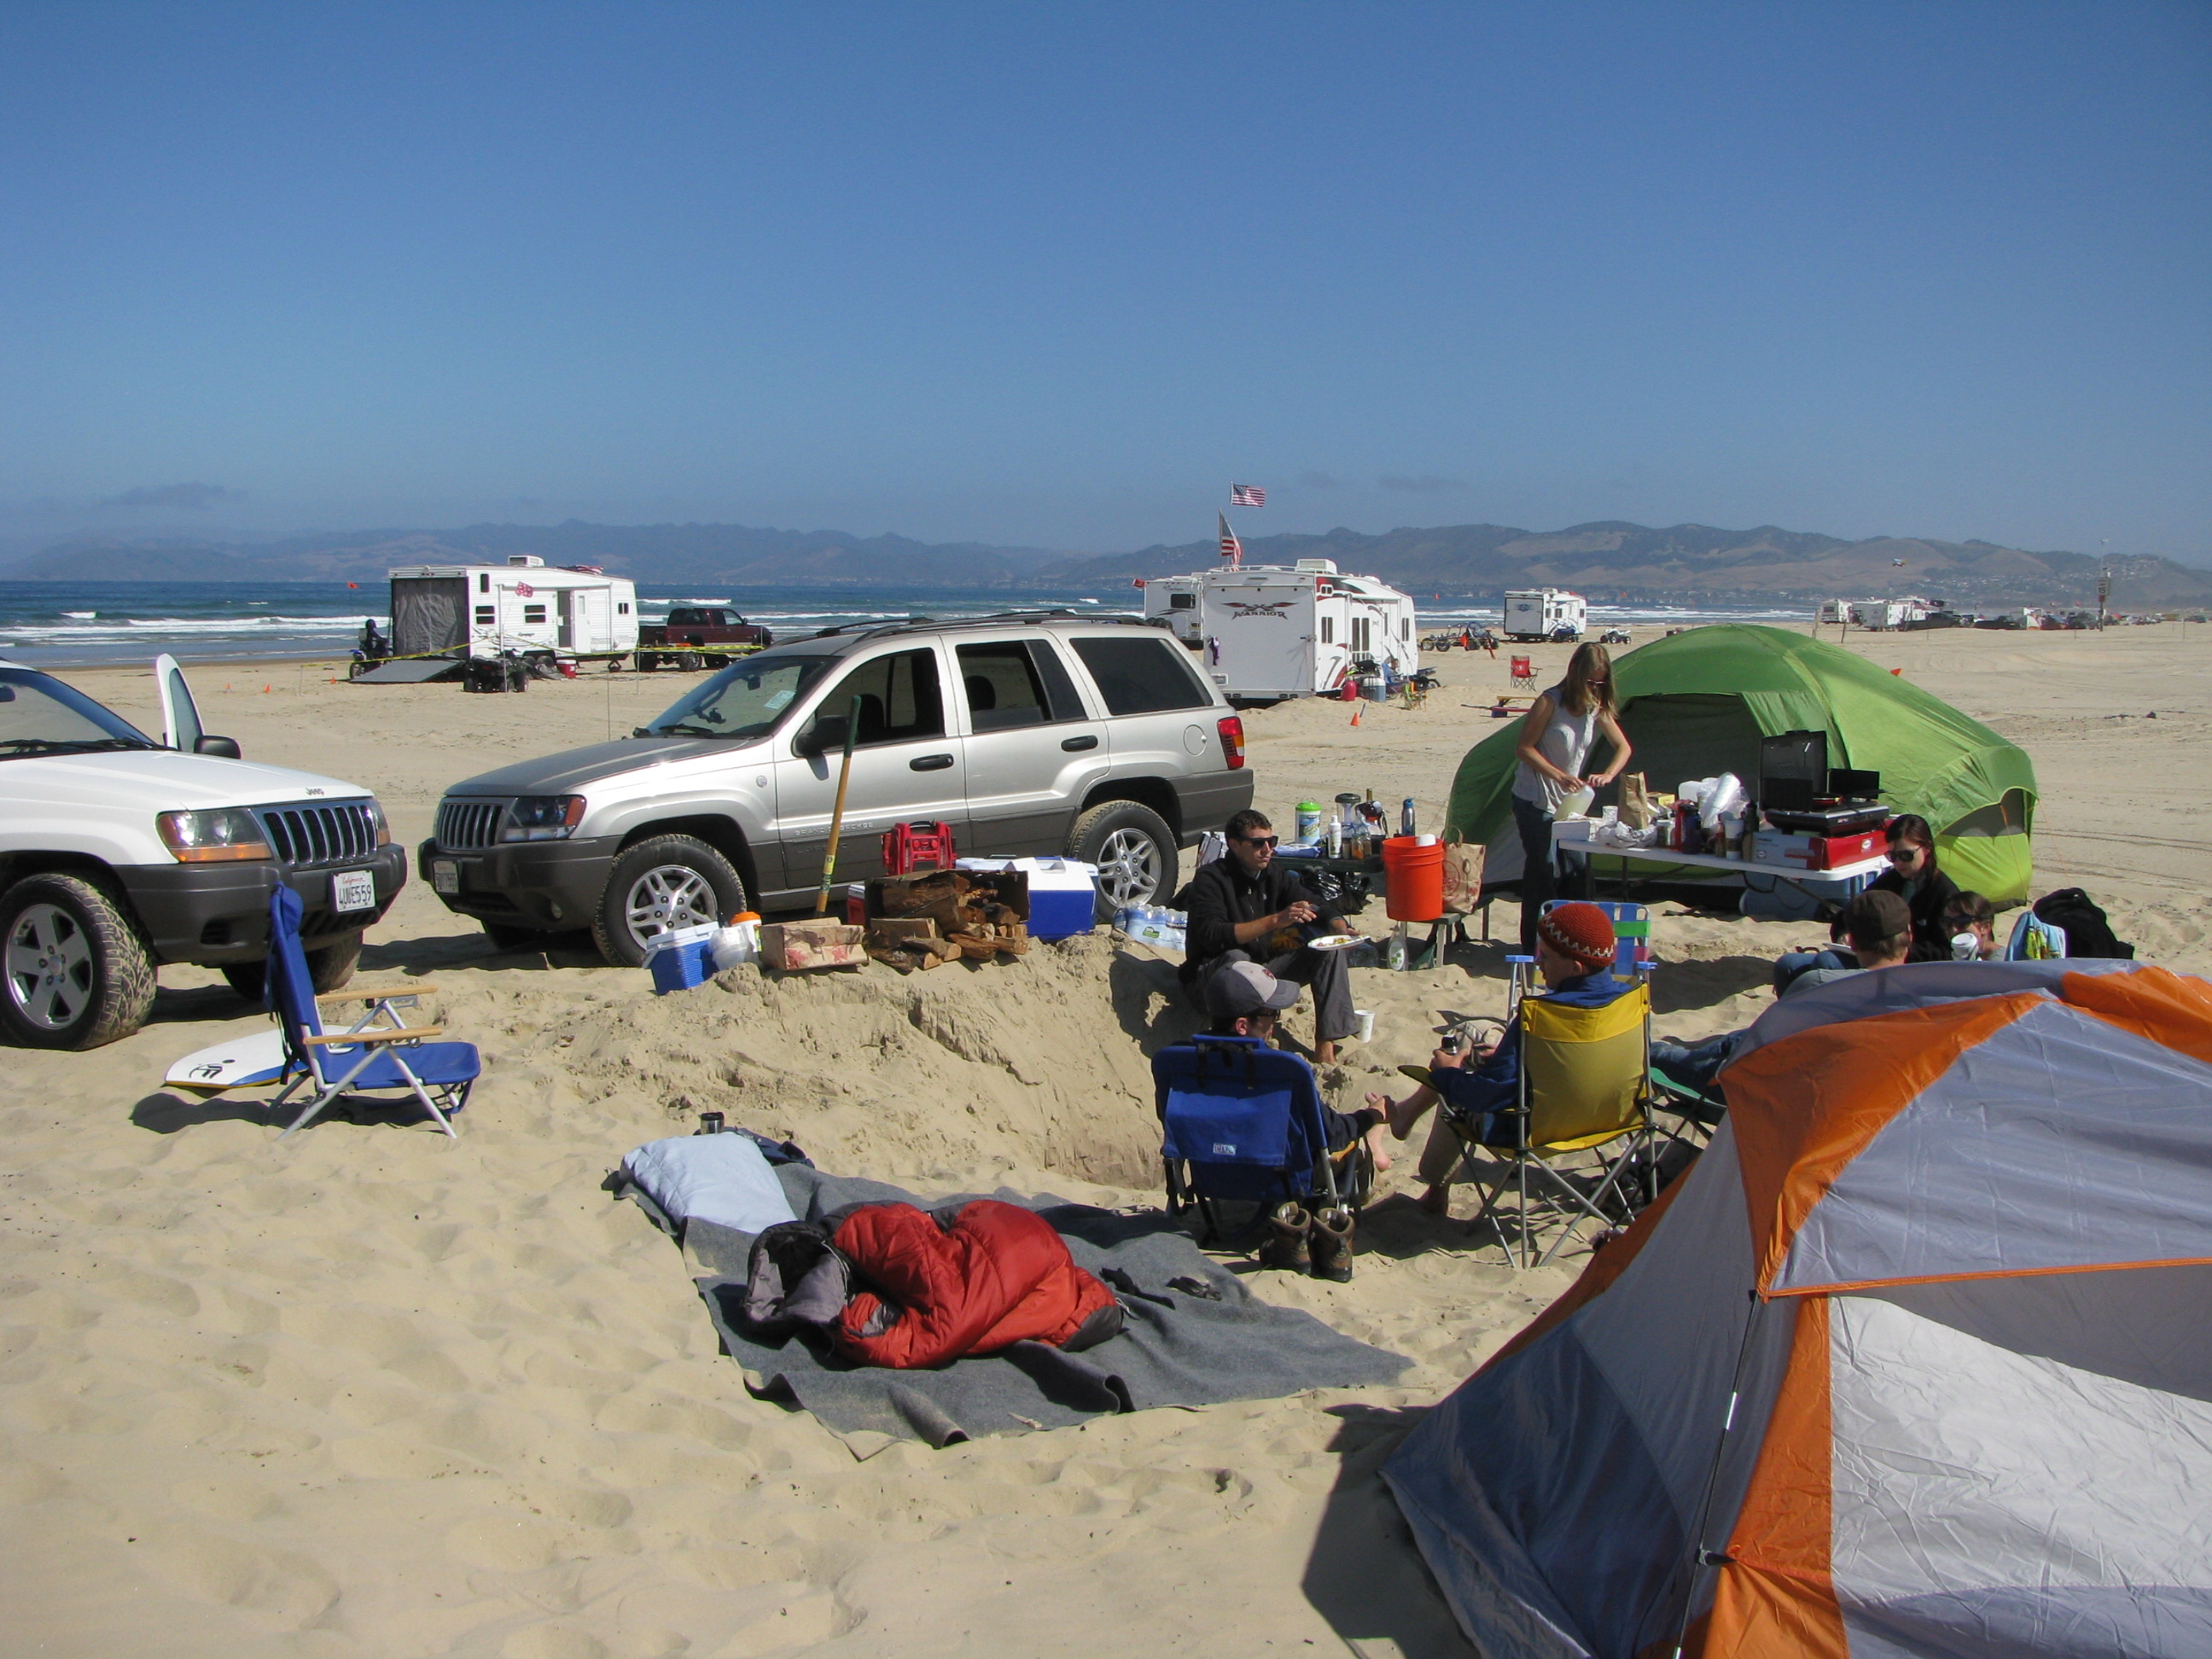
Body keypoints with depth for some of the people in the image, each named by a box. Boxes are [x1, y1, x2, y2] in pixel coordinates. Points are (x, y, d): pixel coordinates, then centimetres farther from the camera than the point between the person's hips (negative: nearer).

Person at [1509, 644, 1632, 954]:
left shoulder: (1598, 708, 1)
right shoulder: (1551, 702, -16)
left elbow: (1623, 747, 7)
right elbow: (1525, 748, -15)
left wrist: (1608, 775, -13)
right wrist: (1560, 776, -25)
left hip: (1569, 801, 6)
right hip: (1534, 802, -6)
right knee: (1540, 870, -7)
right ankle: (1533, 948, 1)